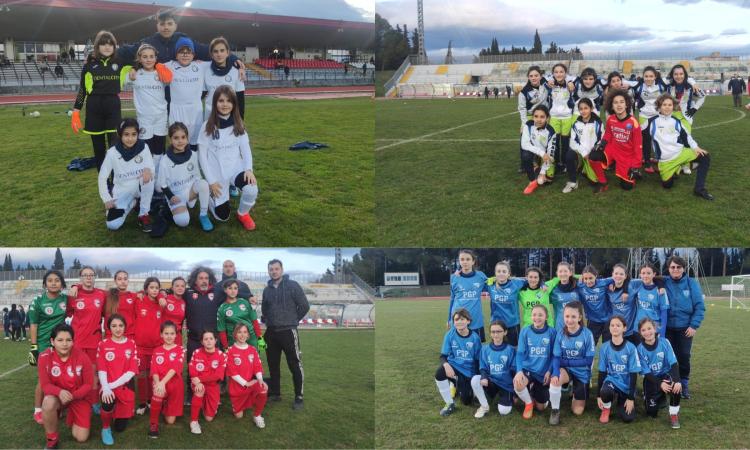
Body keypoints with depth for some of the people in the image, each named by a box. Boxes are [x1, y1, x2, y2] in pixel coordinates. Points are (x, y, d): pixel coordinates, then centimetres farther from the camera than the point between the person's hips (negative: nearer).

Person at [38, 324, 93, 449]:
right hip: (57, 396, 0)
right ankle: (52, 439, -10)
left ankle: (71, 416, 31)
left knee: (81, 438, -4)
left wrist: (73, 395, -30)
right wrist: (59, 392, -36)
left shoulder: (82, 356, -20)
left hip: (80, 397, 0)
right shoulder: (45, 357, -19)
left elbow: (88, 384, -12)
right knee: (48, 403, -38)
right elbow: (45, 384, -15)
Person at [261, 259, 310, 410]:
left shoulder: (292, 286, -7)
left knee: (295, 365, -6)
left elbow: (304, 306, -5)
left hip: (288, 332, -5)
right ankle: (275, 393, 25)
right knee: (273, 365, 12)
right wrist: (268, 321, 13)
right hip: (271, 332, 6)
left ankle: (298, 397, 0)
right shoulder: (267, 289, 10)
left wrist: (292, 320, 2)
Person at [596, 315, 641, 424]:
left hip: (627, 386, 0)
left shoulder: (631, 348, -12)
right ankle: (606, 409, -1)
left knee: (628, 418, -14)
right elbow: (602, 372, 0)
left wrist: (631, 398, -11)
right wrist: (599, 395, -2)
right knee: (605, 391, -37)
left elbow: (633, 374, -9)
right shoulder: (604, 348, -6)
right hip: (611, 380, 0)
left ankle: (621, 400, 21)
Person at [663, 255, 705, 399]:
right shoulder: (664, 283, -4)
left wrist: (694, 325, -9)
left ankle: (684, 384, 19)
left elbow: (700, 306, -5)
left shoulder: (692, 283, -5)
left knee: (684, 356, 3)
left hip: (685, 327, 0)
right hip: (667, 327, 1)